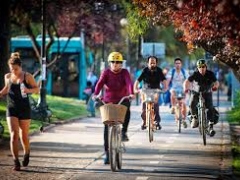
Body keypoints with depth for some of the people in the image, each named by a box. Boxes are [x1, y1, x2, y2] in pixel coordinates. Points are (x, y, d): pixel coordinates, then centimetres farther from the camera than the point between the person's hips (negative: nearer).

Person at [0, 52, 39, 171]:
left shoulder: (27, 76, -5)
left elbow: (37, 89, -1)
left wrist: (29, 90, -21)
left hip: (24, 109, -1)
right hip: (11, 109, 1)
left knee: (24, 135, 9)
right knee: (14, 135, -12)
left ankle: (26, 153, 40)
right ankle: (16, 162, -11)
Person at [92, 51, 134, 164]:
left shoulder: (124, 72, -5)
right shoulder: (106, 72, -4)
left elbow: (129, 83, -22)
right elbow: (100, 83, -19)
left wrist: (131, 93, -41)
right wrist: (96, 94, -37)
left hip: (122, 100, -1)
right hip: (108, 101, 1)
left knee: (126, 110, -37)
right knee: (107, 128, -3)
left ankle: (124, 132, -16)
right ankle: (107, 153, 4)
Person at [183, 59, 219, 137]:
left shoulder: (210, 74, -13)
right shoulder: (195, 74, -16)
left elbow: (216, 82, -16)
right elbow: (186, 82, -19)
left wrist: (215, 86, -39)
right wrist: (185, 88, -39)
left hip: (207, 93, 0)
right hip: (196, 93, 0)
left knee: (210, 108, -17)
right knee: (192, 105, -26)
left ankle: (211, 126, -7)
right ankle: (194, 118, 2)